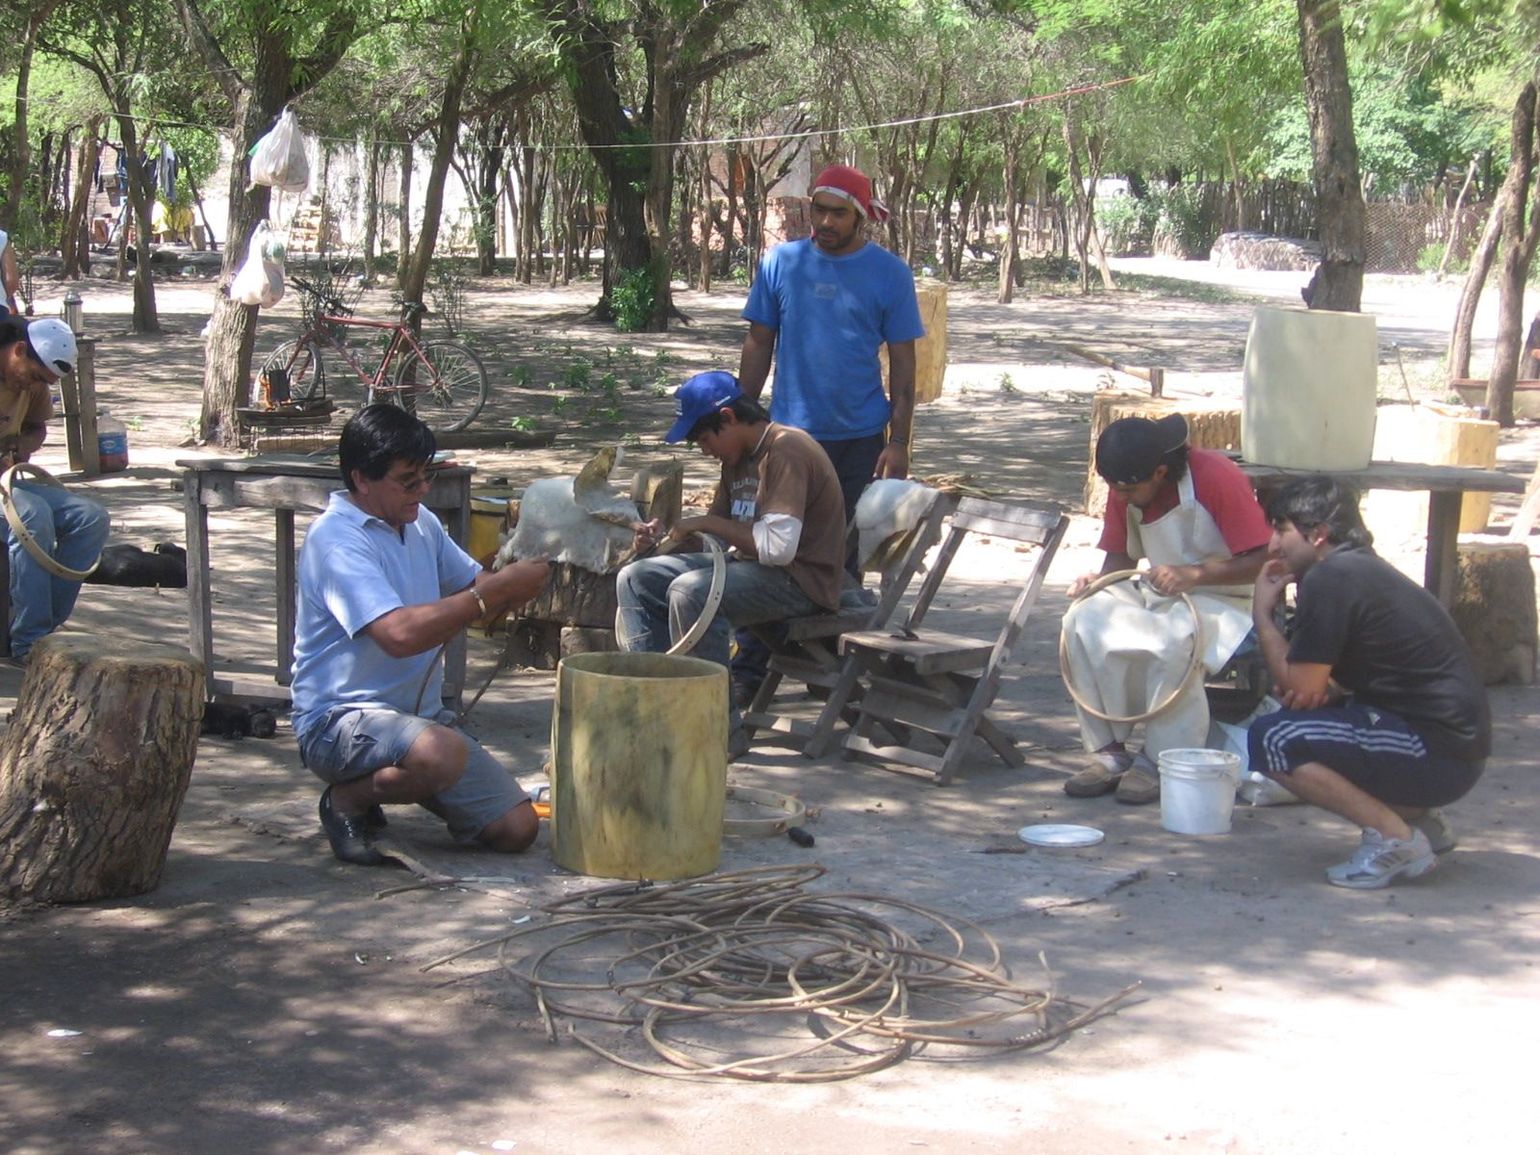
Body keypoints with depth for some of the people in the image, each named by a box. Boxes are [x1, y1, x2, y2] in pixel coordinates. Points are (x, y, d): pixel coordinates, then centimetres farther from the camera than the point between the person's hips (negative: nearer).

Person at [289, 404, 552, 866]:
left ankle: (391, 782, 18)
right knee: (443, 752, -39)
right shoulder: (335, 538, -17)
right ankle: (347, 800, -7)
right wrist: (497, 592, -25)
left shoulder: (420, 522, 10)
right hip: (340, 720, -8)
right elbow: (400, 633, -29)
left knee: (517, 828, -5)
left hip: (420, 715, 8)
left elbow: (473, 583, 22)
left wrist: (516, 579, -1)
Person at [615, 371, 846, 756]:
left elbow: (778, 546, -28)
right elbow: (719, 530, 20)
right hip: (748, 566, 10)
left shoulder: (786, 450, -18)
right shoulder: (738, 457, 13)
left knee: (690, 591, -32)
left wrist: (706, 523, -18)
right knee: (635, 580, 2)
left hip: (801, 579, -10)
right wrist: (663, 533, 2)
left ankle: (722, 728, -23)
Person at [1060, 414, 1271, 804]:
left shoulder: (1218, 477, -20)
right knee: (1084, 621, -21)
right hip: (1154, 594, 6)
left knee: (1173, 637, -38)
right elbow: (1121, 554, 11)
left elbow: (1263, 560, -22)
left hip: (1222, 599, -6)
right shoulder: (1124, 489, 0)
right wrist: (1099, 580, -11)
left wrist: (1192, 575, -33)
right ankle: (1108, 752, -13)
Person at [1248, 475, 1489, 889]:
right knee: (1300, 724, 24)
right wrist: (1328, 689, 1)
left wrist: (1262, 614, 0)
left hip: (1437, 753, -10)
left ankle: (1396, 839, -9)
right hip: (1458, 746, 10)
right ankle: (1418, 817, 16)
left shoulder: (1329, 579, -14)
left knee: (1271, 739, -14)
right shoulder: (1363, 569, 16)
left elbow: (1300, 689, -12)